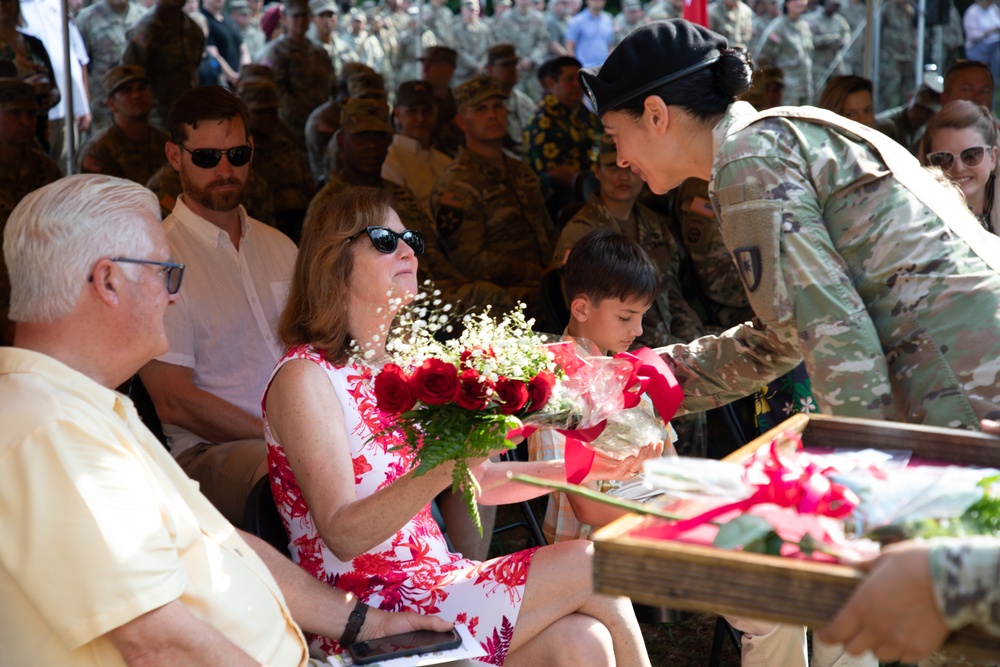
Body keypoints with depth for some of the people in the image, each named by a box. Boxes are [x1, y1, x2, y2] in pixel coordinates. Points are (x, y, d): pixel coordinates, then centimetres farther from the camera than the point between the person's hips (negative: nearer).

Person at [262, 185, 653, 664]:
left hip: (431, 581, 7)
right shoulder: (303, 377, -11)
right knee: (586, 565, -14)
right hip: (366, 617, -7)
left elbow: (480, 479, 16)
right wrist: (442, 470, -35)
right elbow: (342, 535, -21)